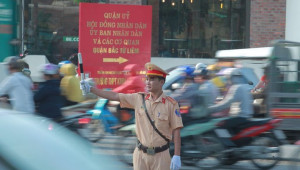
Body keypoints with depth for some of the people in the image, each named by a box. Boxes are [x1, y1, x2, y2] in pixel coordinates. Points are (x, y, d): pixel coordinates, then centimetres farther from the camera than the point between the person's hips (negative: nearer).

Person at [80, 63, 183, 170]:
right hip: (141, 154, 3)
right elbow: (115, 96, 7)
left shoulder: (171, 104, -7)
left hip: (161, 156, -3)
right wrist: (90, 89, 4)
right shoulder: (139, 99, 3)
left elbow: (176, 130, -7)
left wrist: (177, 156, -11)